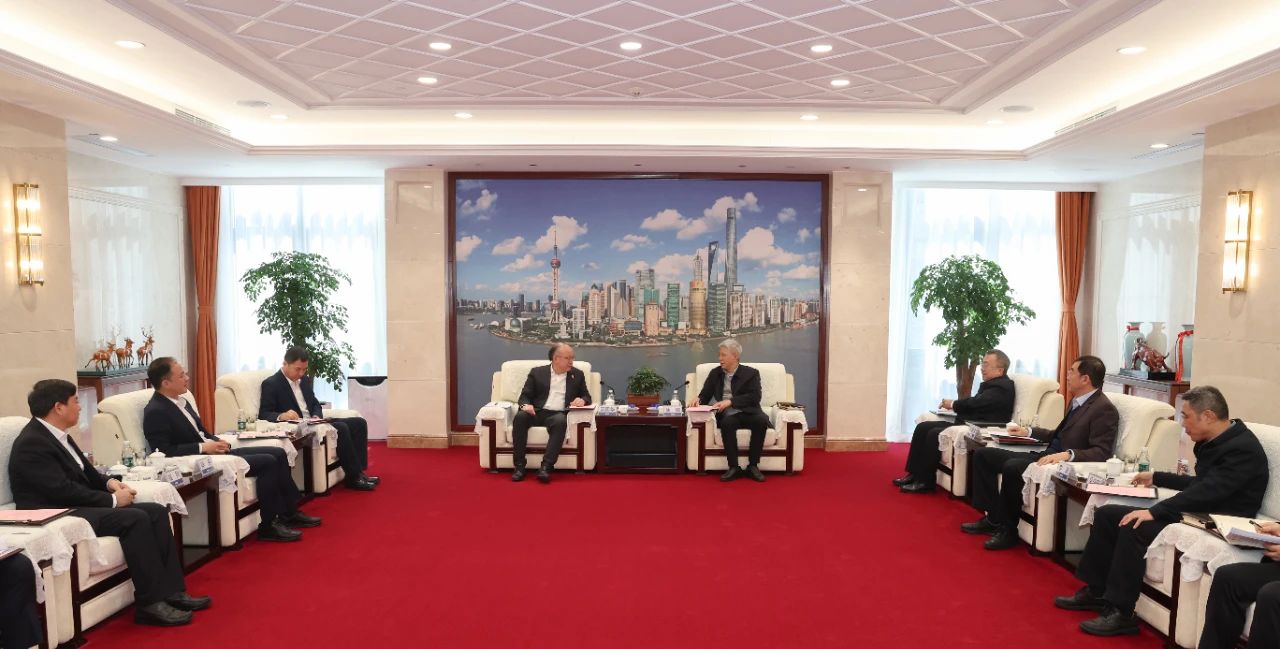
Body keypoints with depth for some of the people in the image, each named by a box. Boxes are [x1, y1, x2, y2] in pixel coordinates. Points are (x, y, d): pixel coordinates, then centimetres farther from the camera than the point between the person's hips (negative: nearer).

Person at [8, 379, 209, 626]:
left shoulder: (56, 434, 12)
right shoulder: (32, 443, -17)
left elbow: (84, 473, 21)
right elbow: (64, 491, -23)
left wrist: (109, 483, 1)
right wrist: (112, 499, -16)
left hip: (75, 506, 10)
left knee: (156, 511, -6)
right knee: (135, 518, -27)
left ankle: (171, 592, -10)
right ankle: (150, 603, -21)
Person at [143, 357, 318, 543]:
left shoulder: (180, 401, 13)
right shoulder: (155, 412, -14)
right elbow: (164, 451, -21)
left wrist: (217, 441, 1)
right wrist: (203, 447, -22)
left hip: (212, 451, 9)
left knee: (278, 453, 1)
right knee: (267, 462, -20)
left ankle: (289, 513, 8)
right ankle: (268, 526, -10)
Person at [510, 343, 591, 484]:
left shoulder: (577, 375, 15)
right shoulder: (537, 372, 12)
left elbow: (587, 397, 18)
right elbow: (525, 395, 9)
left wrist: (582, 400, -8)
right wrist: (525, 405, -15)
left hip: (558, 414, 0)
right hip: (537, 412, 1)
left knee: (561, 421, -37)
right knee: (520, 416, -32)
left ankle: (546, 467, -39)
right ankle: (519, 465, -27)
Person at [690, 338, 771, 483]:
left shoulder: (751, 373, 5)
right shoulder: (715, 373, 15)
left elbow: (754, 397, -8)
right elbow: (705, 394, 19)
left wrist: (730, 401, -19)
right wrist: (698, 399, -6)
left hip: (747, 412, -1)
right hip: (727, 414, 1)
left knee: (761, 420, -33)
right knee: (727, 423, -35)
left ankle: (753, 465, -21)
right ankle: (734, 467, -27)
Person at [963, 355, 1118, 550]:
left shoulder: (1104, 409, -12)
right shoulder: (1077, 401, 15)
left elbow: (1101, 453, -20)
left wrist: (1068, 454, -33)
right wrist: (1029, 431, 28)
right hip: (1046, 456, 10)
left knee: (1012, 466, -33)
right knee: (984, 454, 4)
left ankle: (1008, 529, -15)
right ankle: (993, 517, 2)